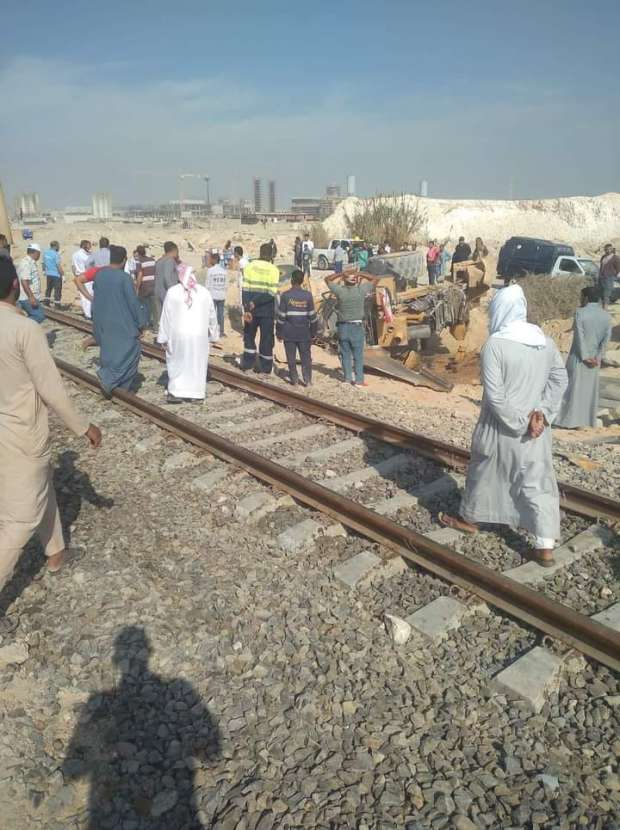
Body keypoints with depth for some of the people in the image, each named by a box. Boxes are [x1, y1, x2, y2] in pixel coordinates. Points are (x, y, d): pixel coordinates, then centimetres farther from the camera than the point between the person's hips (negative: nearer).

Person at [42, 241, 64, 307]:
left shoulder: (45, 252, 5)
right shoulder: (56, 254, -18)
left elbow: (44, 263, 16)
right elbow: (58, 266, -21)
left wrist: (44, 271, 30)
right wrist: (63, 275, -17)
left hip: (48, 274, 7)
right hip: (56, 275, -7)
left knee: (48, 289, 21)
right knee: (57, 290, -2)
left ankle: (47, 302, 27)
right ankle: (57, 305, -3)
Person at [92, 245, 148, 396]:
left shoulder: (100, 274, 2)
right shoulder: (124, 277, -17)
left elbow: (96, 299, 11)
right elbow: (133, 302, -15)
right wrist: (141, 322, -3)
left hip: (104, 324, 7)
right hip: (123, 324, -7)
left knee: (109, 352, 19)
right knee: (129, 353, 5)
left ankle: (108, 379, 23)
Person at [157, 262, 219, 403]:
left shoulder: (172, 292, -5)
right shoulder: (204, 292, 0)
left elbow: (165, 316, -2)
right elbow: (212, 315, 8)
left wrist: (163, 337, 5)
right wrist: (213, 333, 20)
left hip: (178, 335, -1)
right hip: (199, 336, 1)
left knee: (178, 363, 10)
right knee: (197, 364, 12)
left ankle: (176, 393, 6)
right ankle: (196, 393, 15)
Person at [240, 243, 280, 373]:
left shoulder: (249, 266, -2)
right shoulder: (274, 270, -6)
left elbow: (245, 289, -9)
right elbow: (272, 293, -14)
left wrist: (247, 309, -11)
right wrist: (254, 303, -12)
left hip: (251, 309, 1)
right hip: (267, 310, -1)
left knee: (249, 336, 18)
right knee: (266, 339, 9)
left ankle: (248, 365, 16)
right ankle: (266, 369, 14)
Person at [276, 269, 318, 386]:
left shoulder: (285, 295, -7)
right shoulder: (307, 295, -2)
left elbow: (281, 317, -5)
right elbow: (313, 316, 1)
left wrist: (278, 332, 5)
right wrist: (313, 332, 11)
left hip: (289, 333, -1)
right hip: (304, 333, 1)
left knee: (291, 358, 7)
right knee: (306, 357, 8)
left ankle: (294, 380, 10)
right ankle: (307, 380, 4)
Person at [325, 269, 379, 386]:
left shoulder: (340, 291, -7)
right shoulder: (361, 290, -8)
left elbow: (327, 279, 9)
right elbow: (376, 279, 4)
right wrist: (361, 275, 4)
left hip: (343, 327, 2)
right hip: (357, 327, -1)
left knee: (345, 354, 10)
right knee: (358, 355, 4)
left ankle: (347, 379, 14)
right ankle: (359, 380, 4)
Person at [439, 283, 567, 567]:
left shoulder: (495, 344, -18)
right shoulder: (545, 341, 3)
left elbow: (495, 395, -22)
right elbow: (559, 380, 3)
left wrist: (520, 423, -13)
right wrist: (542, 414, -5)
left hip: (501, 429, -5)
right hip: (537, 429, 5)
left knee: (484, 474, 16)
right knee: (537, 482, 9)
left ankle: (469, 518, 37)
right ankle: (545, 547, 10)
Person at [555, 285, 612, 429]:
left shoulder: (580, 313, -14)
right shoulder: (607, 316, 1)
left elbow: (580, 337, -17)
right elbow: (606, 339, -3)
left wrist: (585, 357, -11)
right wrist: (597, 357, -3)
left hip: (579, 357, -4)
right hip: (594, 359, 5)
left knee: (573, 388, 5)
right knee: (590, 389, 14)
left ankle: (570, 420, 11)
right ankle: (588, 420, 21)